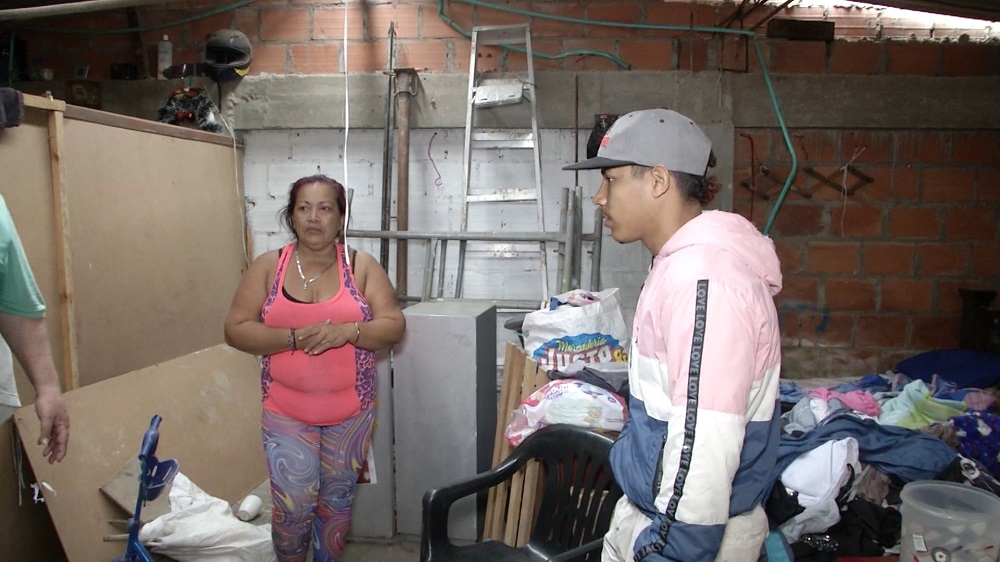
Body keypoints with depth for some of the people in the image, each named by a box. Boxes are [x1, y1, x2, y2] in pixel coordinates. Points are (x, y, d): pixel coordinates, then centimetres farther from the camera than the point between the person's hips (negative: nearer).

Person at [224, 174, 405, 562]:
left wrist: (347, 331, -26)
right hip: (287, 412, -1)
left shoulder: (362, 266, -4)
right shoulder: (268, 267, -3)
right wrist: (294, 337, -22)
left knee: (337, 501, 17)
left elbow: (394, 325, -8)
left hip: (351, 411, 1)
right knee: (293, 507, 3)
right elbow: (235, 330, -7)